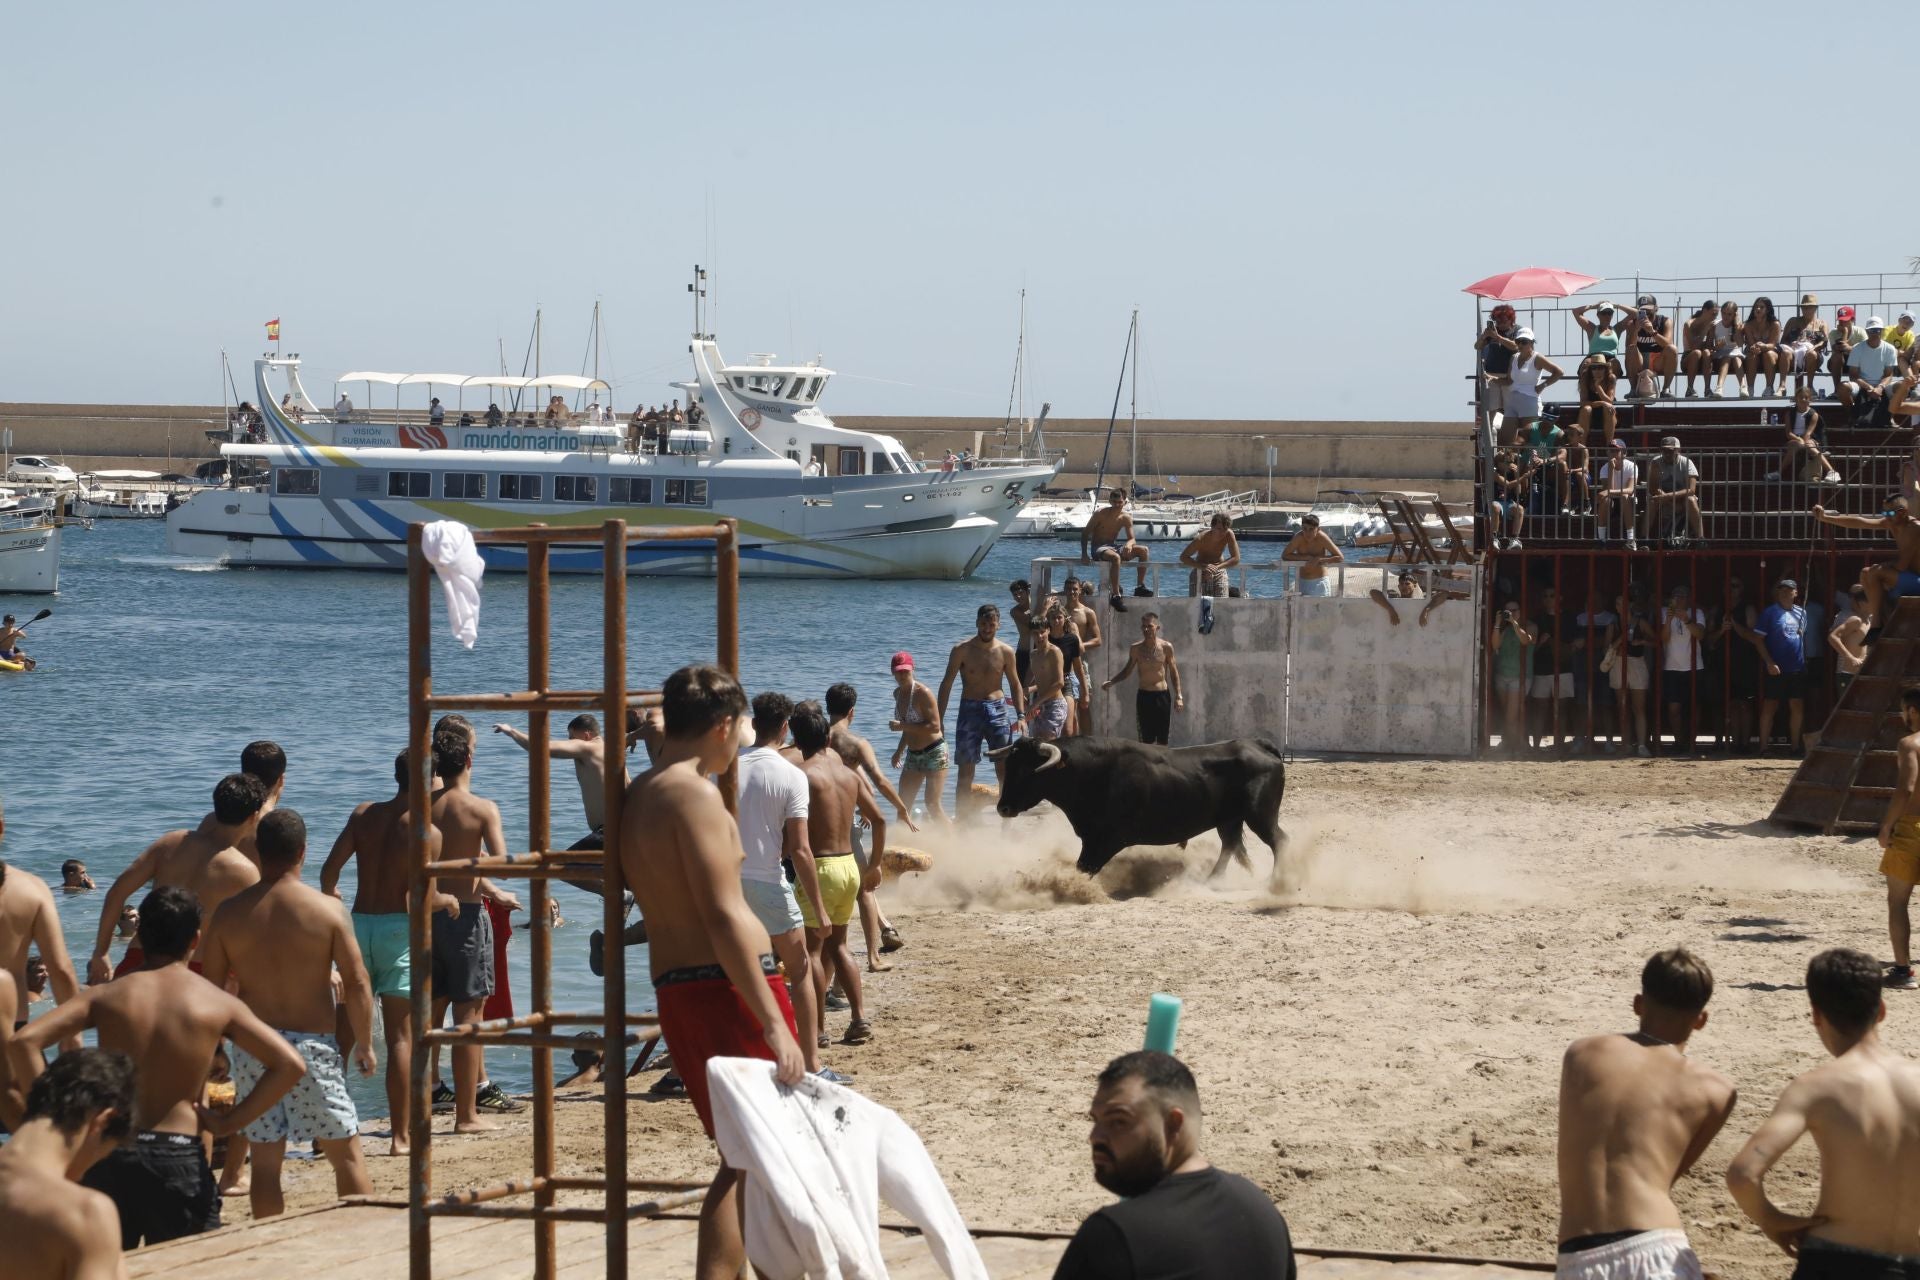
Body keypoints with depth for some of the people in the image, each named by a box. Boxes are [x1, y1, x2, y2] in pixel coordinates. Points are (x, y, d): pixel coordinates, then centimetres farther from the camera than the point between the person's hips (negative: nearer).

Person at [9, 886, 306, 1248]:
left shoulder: (107, 996, 4)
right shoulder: (219, 1003, 2)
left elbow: (23, 1044, -6)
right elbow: (291, 1065, -5)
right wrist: (229, 1123, 0)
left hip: (108, 1155, 2)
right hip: (179, 1160, -2)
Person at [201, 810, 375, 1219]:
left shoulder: (229, 913, 0)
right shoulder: (327, 910, -7)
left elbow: (211, 989, 3)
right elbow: (356, 982, -7)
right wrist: (364, 1044, 6)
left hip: (252, 1047, 2)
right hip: (313, 1043, -2)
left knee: (265, 1161, 7)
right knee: (346, 1154, 6)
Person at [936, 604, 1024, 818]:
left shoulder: (1005, 652, 4)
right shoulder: (962, 650, -3)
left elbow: (1015, 685, 13)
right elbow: (947, 684, 0)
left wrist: (1020, 715, 0)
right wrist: (939, 718, -5)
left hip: (997, 710, 2)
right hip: (970, 710, -2)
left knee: (1005, 768, -1)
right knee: (965, 771, -1)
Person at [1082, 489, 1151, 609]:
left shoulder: (1126, 518, 3)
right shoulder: (1100, 514, -10)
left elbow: (1132, 539, 1)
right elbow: (1085, 533, -8)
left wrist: (1129, 544, -27)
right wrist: (1084, 555, -19)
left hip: (1113, 547, 6)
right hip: (1099, 549, -6)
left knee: (1143, 550, -11)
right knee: (1116, 557, -39)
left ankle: (1140, 586, -7)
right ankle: (1115, 596, -41)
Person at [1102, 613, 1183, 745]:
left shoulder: (1166, 647, -3)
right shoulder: (1136, 648, 0)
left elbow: (1173, 672, 5)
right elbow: (1127, 670, 12)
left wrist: (1178, 696, 1)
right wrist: (1111, 682, -2)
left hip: (1162, 695, -1)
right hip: (1144, 696, 1)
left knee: (1162, 739, 4)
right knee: (1146, 739, -1)